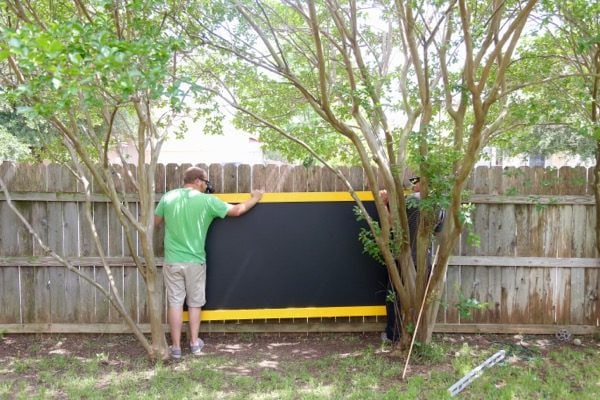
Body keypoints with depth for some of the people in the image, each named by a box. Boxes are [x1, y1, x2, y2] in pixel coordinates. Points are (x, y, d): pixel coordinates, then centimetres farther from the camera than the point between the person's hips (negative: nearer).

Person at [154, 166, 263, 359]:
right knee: (195, 303, 14)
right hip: (195, 261, -1)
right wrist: (254, 199, 17)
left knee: (175, 303, 7)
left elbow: (155, 222, 12)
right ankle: (194, 343, 23)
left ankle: (176, 347, 11)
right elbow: (236, 210, 1)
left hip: (172, 261, 2)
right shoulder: (207, 200, -7)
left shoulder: (168, 197, 0)